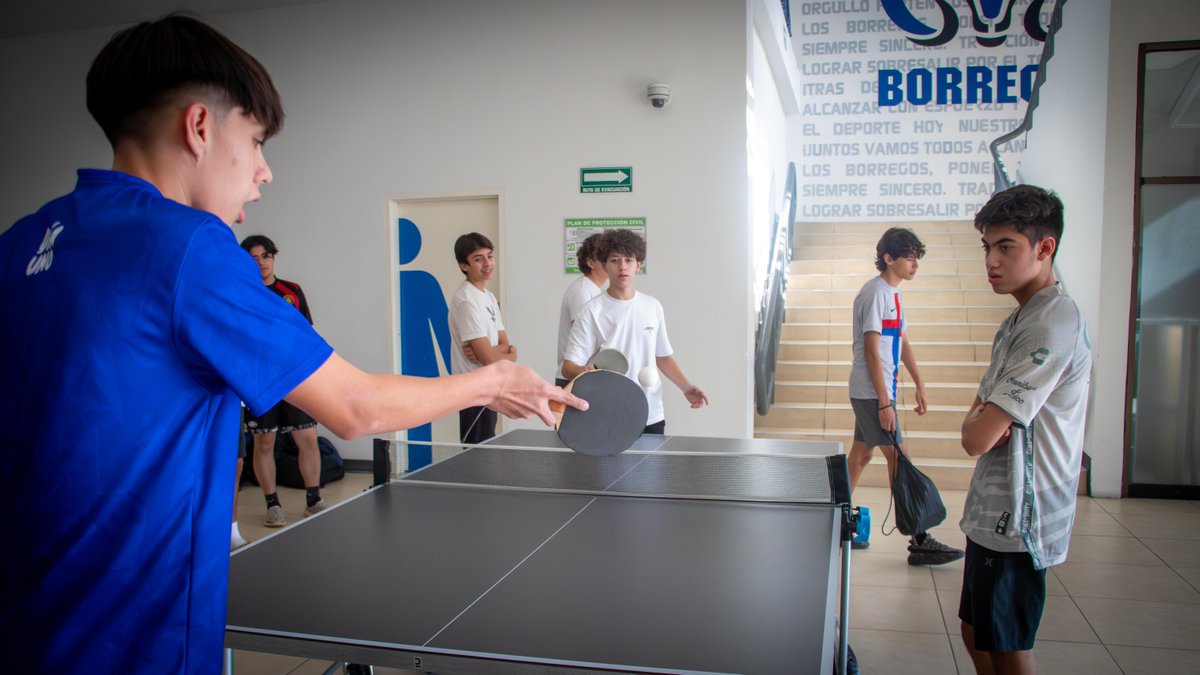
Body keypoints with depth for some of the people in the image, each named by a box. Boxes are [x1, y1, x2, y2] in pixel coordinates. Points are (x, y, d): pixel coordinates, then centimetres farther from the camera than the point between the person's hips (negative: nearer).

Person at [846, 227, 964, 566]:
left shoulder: (892, 293, 14)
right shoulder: (875, 293, -15)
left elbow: (902, 343, 21)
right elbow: (872, 351, -19)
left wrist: (919, 384, 20)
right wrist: (884, 403, -20)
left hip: (871, 393, 10)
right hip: (872, 393, -10)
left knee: (861, 454, 12)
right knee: (900, 460, -7)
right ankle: (918, 542, -3)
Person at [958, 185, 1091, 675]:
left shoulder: (1053, 323, -21)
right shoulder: (1020, 320, 11)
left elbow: (977, 439, -26)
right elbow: (981, 413, 16)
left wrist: (976, 420, -3)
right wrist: (983, 415, -8)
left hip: (1017, 521, -10)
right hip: (994, 516, 10)